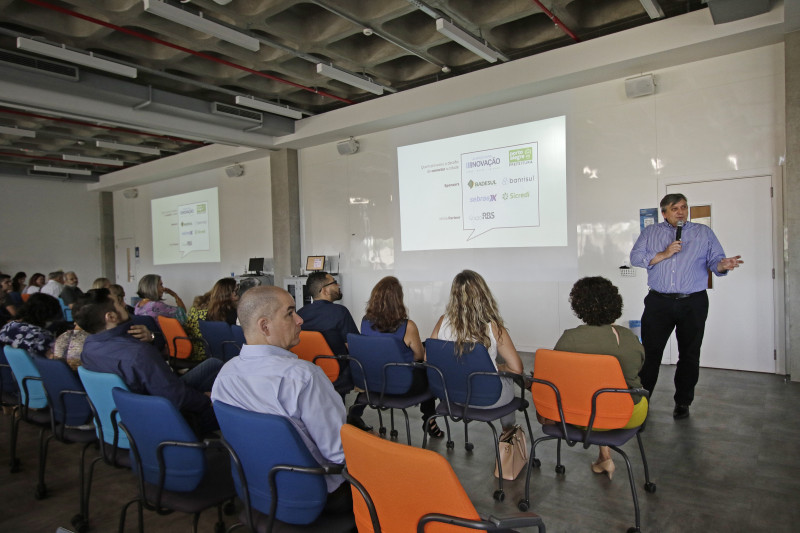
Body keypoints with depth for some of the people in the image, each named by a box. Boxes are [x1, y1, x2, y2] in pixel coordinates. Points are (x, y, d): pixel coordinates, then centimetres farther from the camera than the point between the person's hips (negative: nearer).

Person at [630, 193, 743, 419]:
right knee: (650, 352, 0)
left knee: (689, 354, 8)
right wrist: (663, 254, -11)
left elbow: (715, 260, 2)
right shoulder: (650, 232, 10)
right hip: (658, 302, 0)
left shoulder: (704, 233, 11)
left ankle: (683, 402, 22)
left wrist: (723, 265, -20)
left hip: (693, 303, 1)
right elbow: (635, 257, 0)